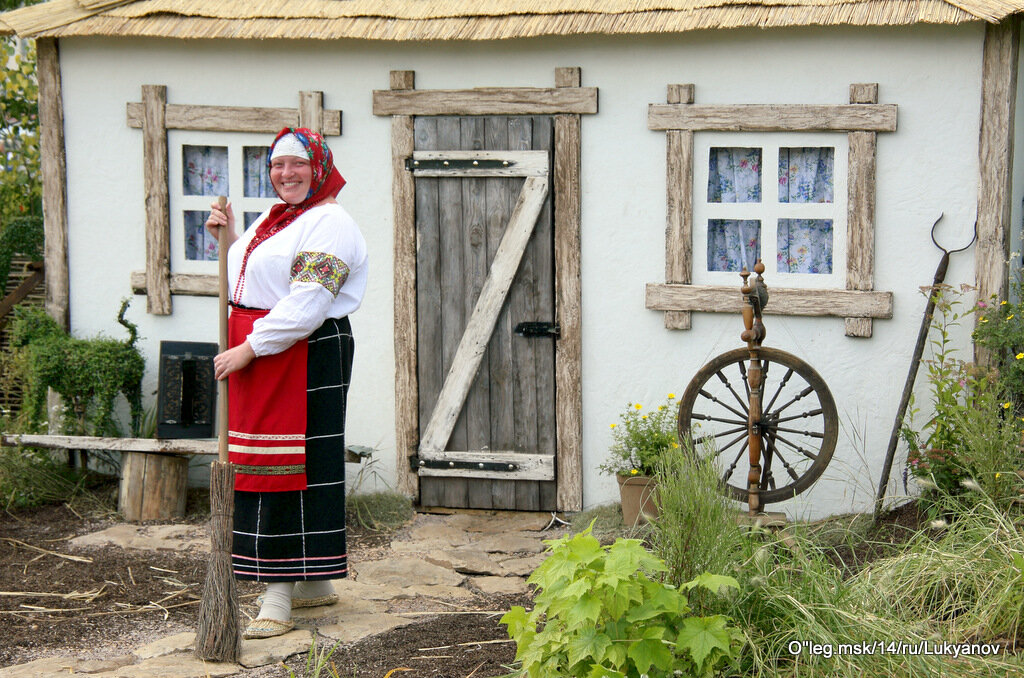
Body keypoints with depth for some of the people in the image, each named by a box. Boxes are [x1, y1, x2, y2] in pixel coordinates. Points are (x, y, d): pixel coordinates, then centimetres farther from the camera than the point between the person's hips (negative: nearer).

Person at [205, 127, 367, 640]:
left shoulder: (329, 223, -11)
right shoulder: (273, 220, 19)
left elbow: (307, 304, -20)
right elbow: (243, 279, 31)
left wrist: (249, 348, -22)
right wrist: (227, 236, 15)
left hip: (306, 356, -10)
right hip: (256, 355, 10)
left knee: (292, 464, -8)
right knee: (262, 461, 11)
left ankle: (280, 597, -6)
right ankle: (315, 584, 21)